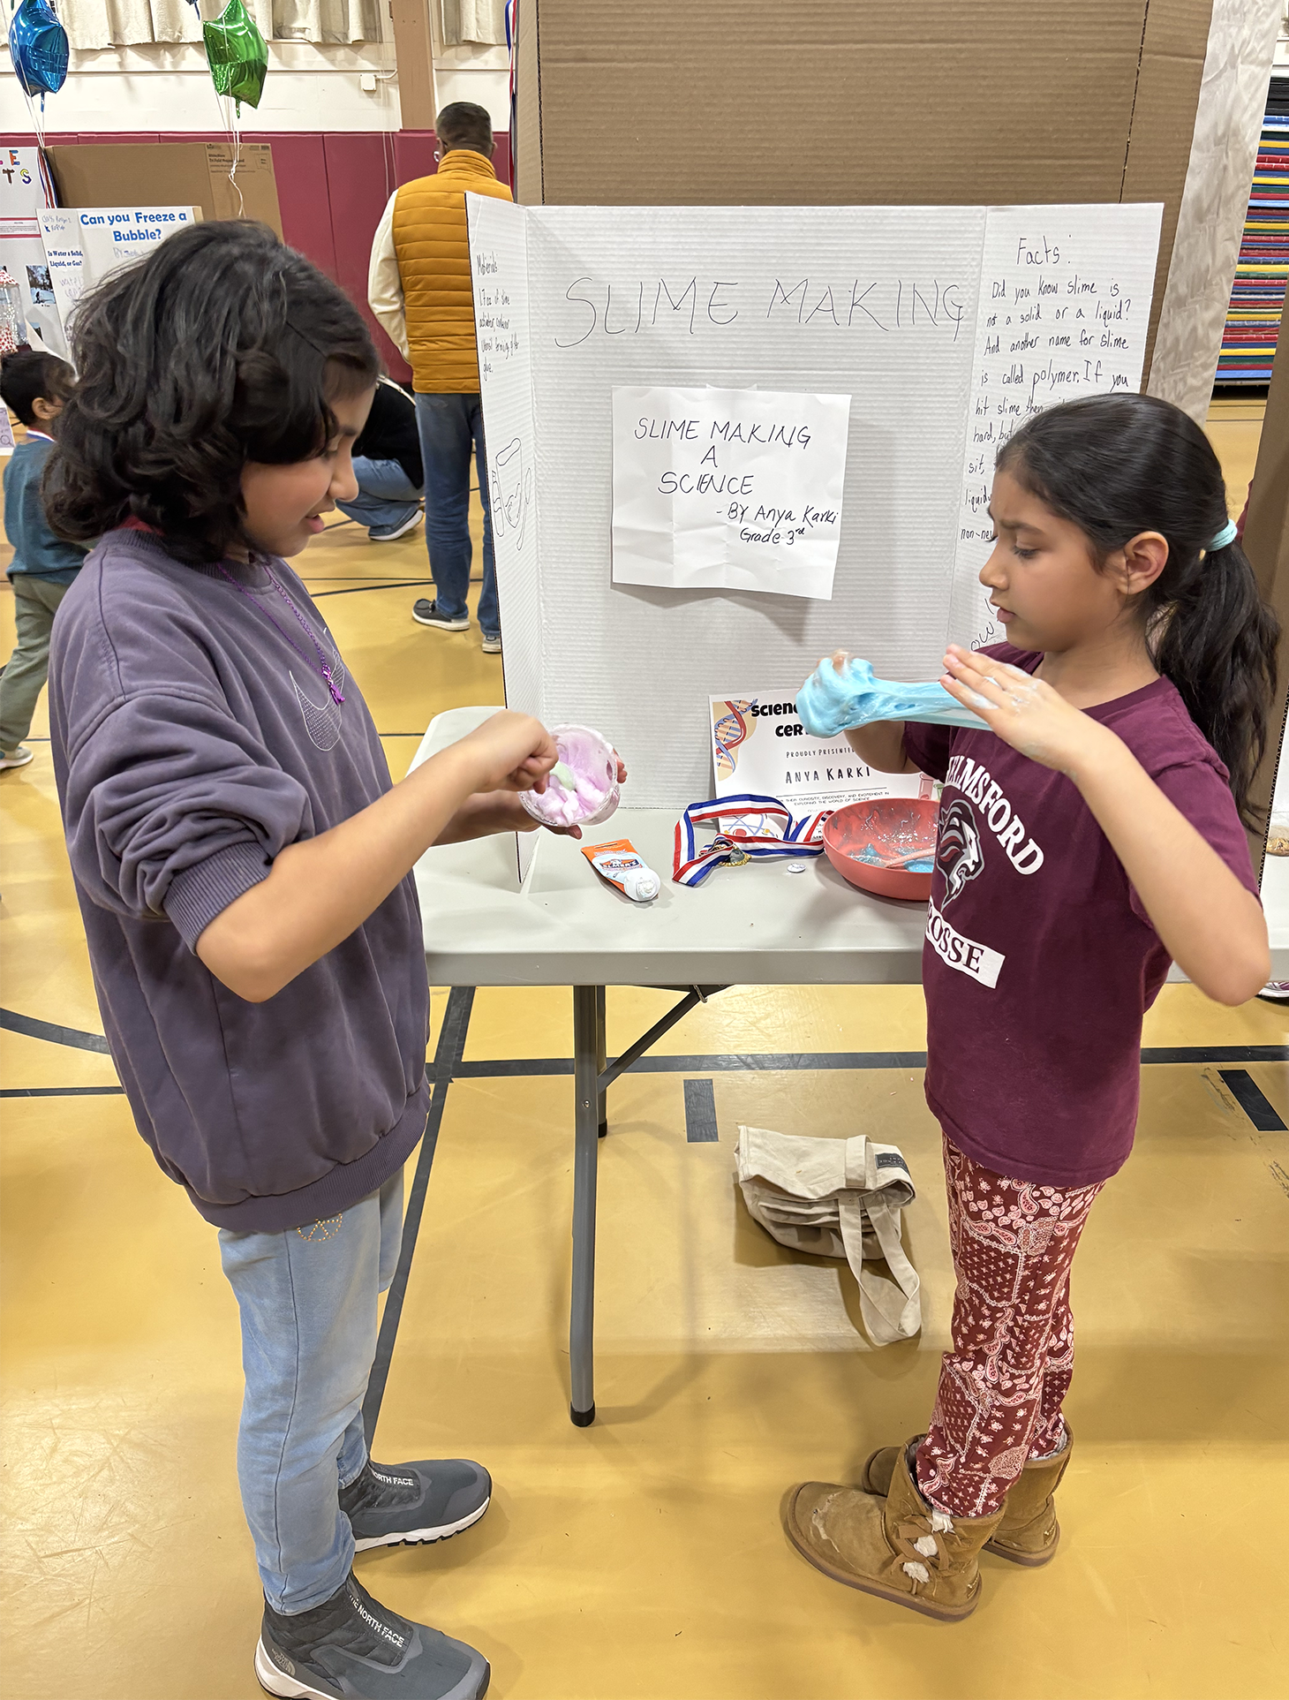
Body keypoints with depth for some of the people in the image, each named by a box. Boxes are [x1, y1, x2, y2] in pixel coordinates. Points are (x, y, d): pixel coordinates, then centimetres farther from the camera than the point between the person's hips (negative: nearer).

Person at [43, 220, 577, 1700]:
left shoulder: (241, 562, -1)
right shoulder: (133, 632, -29)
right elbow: (253, 935, -37)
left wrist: (480, 810, -6)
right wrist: (455, 769, -29)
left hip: (347, 1063, 8)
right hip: (275, 1110, -8)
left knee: (343, 1315, 31)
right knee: (303, 1368, 18)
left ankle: (338, 1484, 60)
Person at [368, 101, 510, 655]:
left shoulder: (404, 200, 0)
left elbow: (382, 298, 5)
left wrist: (416, 352, 14)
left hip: (434, 377, 2)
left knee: (445, 501, 14)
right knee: (502, 503, 5)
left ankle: (450, 606, 27)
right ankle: (497, 624, 9)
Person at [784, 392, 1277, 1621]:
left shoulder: (1164, 758, -31)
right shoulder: (1017, 676, -10)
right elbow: (901, 753, 9)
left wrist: (1088, 750, -52)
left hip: (1044, 1119, -7)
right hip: (983, 1084, 7)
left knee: (998, 1336, 19)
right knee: (1023, 1314, 29)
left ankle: (927, 1544, 45)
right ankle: (1018, 1493, 55)